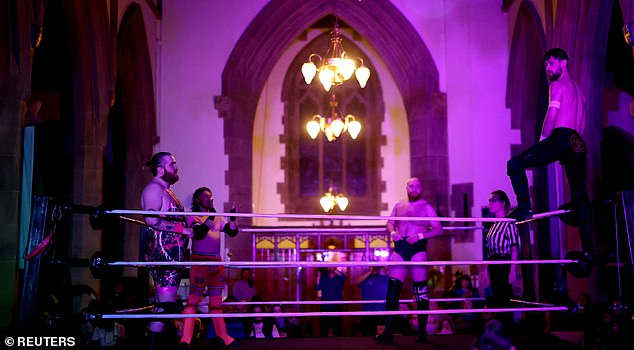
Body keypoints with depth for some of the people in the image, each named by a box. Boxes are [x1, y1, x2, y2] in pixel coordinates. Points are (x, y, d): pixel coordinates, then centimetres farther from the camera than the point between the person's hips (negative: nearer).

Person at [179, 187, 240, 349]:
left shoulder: (218, 218, 15)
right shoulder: (193, 217, -1)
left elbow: (232, 232, 6)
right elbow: (199, 234, -18)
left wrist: (233, 217, -8)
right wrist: (211, 216, -21)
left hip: (216, 263, 6)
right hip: (200, 261, -6)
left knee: (216, 301, 10)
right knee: (194, 298, -11)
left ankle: (223, 336, 14)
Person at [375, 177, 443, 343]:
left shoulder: (426, 207, 6)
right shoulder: (399, 205, 17)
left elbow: (438, 229, 0)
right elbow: (390, 223, 22)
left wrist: (421, 235, -15)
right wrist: (393, 232, -1)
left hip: (417, 247, -3)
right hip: (400, 248, 3)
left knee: (420, 290, -2)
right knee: (393, 287, -3)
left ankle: (422, 331, 5)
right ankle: (388, 331, 0)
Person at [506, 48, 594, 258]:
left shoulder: (558, 85, 3)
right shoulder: (576, 88, 28)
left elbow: (551, 115, -8)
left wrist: (543, 138, 1)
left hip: (561, 137, -9)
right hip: (578, 142, 9)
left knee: (515, 164, -9)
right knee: (580, 193, 9)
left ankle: (524, 208, -21)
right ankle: (588, 248, 10)